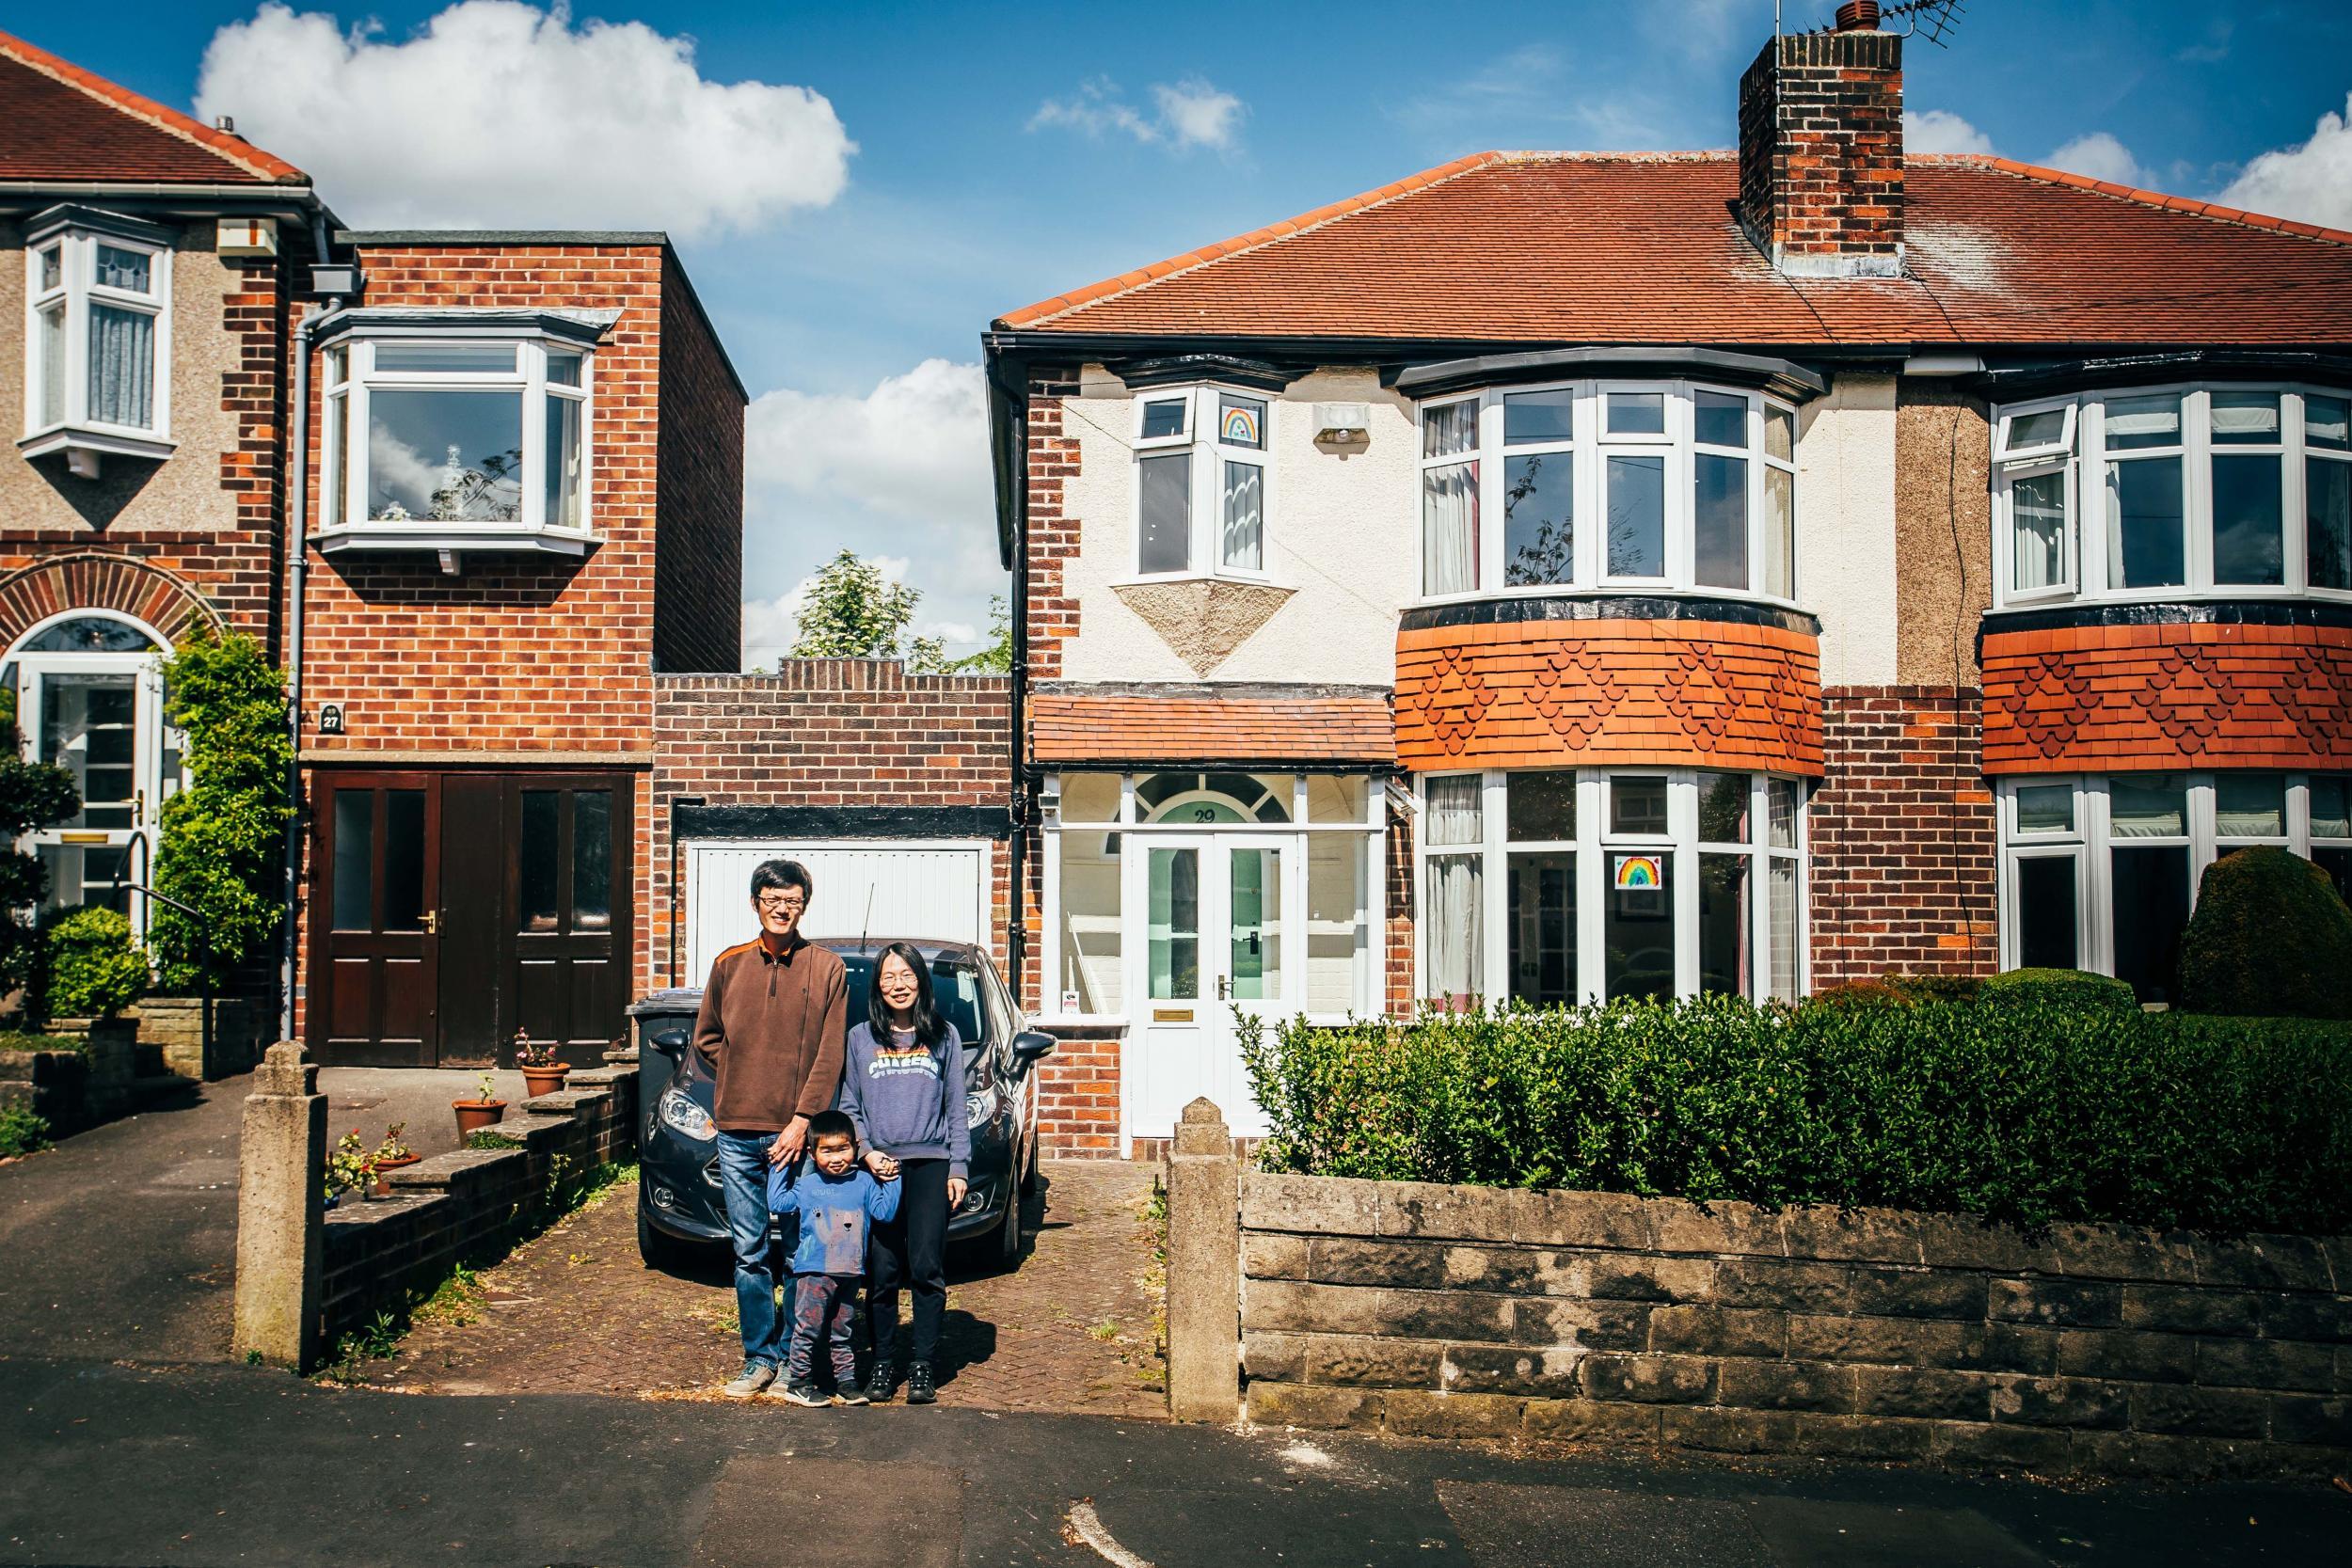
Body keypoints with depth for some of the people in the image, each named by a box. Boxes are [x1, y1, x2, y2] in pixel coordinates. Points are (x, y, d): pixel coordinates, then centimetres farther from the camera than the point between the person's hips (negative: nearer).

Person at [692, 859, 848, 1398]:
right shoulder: (728, 965, 10)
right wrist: (744, 1079, 7)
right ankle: (759, 1357, 17)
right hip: (738, 1133, 3)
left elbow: (830, 1055, -3)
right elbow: (706, 1039, 19)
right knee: (750, 1253, 6)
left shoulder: (827, 969, 1)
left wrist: (802, 1120, -10)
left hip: (797, 1133, -2)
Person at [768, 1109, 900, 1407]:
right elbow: (777, 1203, 7)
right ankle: (798, 1382, 7)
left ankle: (846, 1380, 21)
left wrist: (891, 1180, -4)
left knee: (842, 1331, 12)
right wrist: (779, 1168, 6)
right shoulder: (806, 1185, 4)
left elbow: (885, 1212, 1)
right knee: (808, 1329, -2)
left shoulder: (864, 1183, 5)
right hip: (814, 1271, -2)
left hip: (850, 1272, 2)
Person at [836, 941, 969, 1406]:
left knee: (927, 1267, -7)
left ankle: (922, 1364, 1)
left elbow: (956, 1109, 12)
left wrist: (958, 1167, 3)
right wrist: (866, 1153, -4)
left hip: (930, 1163, 0)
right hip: (877, 1166, 1)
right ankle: (883, 1363, 9)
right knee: (882, 1270, -2)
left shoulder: (944, 1036, 12)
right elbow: (849, 1107, 12)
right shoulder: (860, 1038, 12)